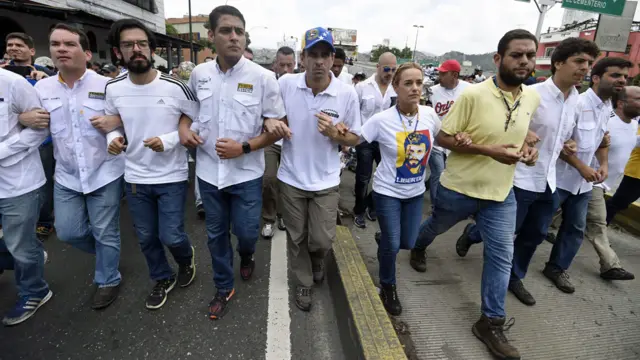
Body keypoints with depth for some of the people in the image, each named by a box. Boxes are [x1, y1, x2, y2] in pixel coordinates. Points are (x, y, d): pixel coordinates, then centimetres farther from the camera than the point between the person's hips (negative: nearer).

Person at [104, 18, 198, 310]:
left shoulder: (175, 88, -15)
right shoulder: (113, 88, -2)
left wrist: (168, 141, -20)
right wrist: (113, 138, -7)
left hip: (172, 177, -4)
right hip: (134, 178, 4)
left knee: (171, 236, 2)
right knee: (146, 237, 15)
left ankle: (186, 257, 38)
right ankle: (162, 279, 40)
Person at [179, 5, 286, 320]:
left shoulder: (263, 77, -11)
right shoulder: (199, 74, 0)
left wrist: (244, 147, -19)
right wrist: (184, 127, -2)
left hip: (246, 173, -3)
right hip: (209, 171, 3)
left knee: (246, 231, 8)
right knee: (216, 233, 15)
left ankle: (247, 255, 47)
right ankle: (223, 288, 37)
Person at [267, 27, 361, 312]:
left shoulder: (347, 93, -11)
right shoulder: (285, 84, -10)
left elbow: (355, 138, -1)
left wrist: (336, 135, -22)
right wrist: (270, 123, -19)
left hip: (326, 181, 0)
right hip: (291, 178, 1)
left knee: (322, 239, 7)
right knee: (296, 237, 14)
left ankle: (317, 260, 45)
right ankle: (303, 284, 40)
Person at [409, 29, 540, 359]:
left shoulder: (533, 98, 0)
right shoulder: (473, 94, -19)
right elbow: (443, 138, -17)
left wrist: (527, 148, -6)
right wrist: (489, 150, -27)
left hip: (501, 193, 4)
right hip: (459, 187, -4)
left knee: (501, 256, 3)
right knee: (436, 227, 22)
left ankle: (490, 323, 18)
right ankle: (418, 248, 58)